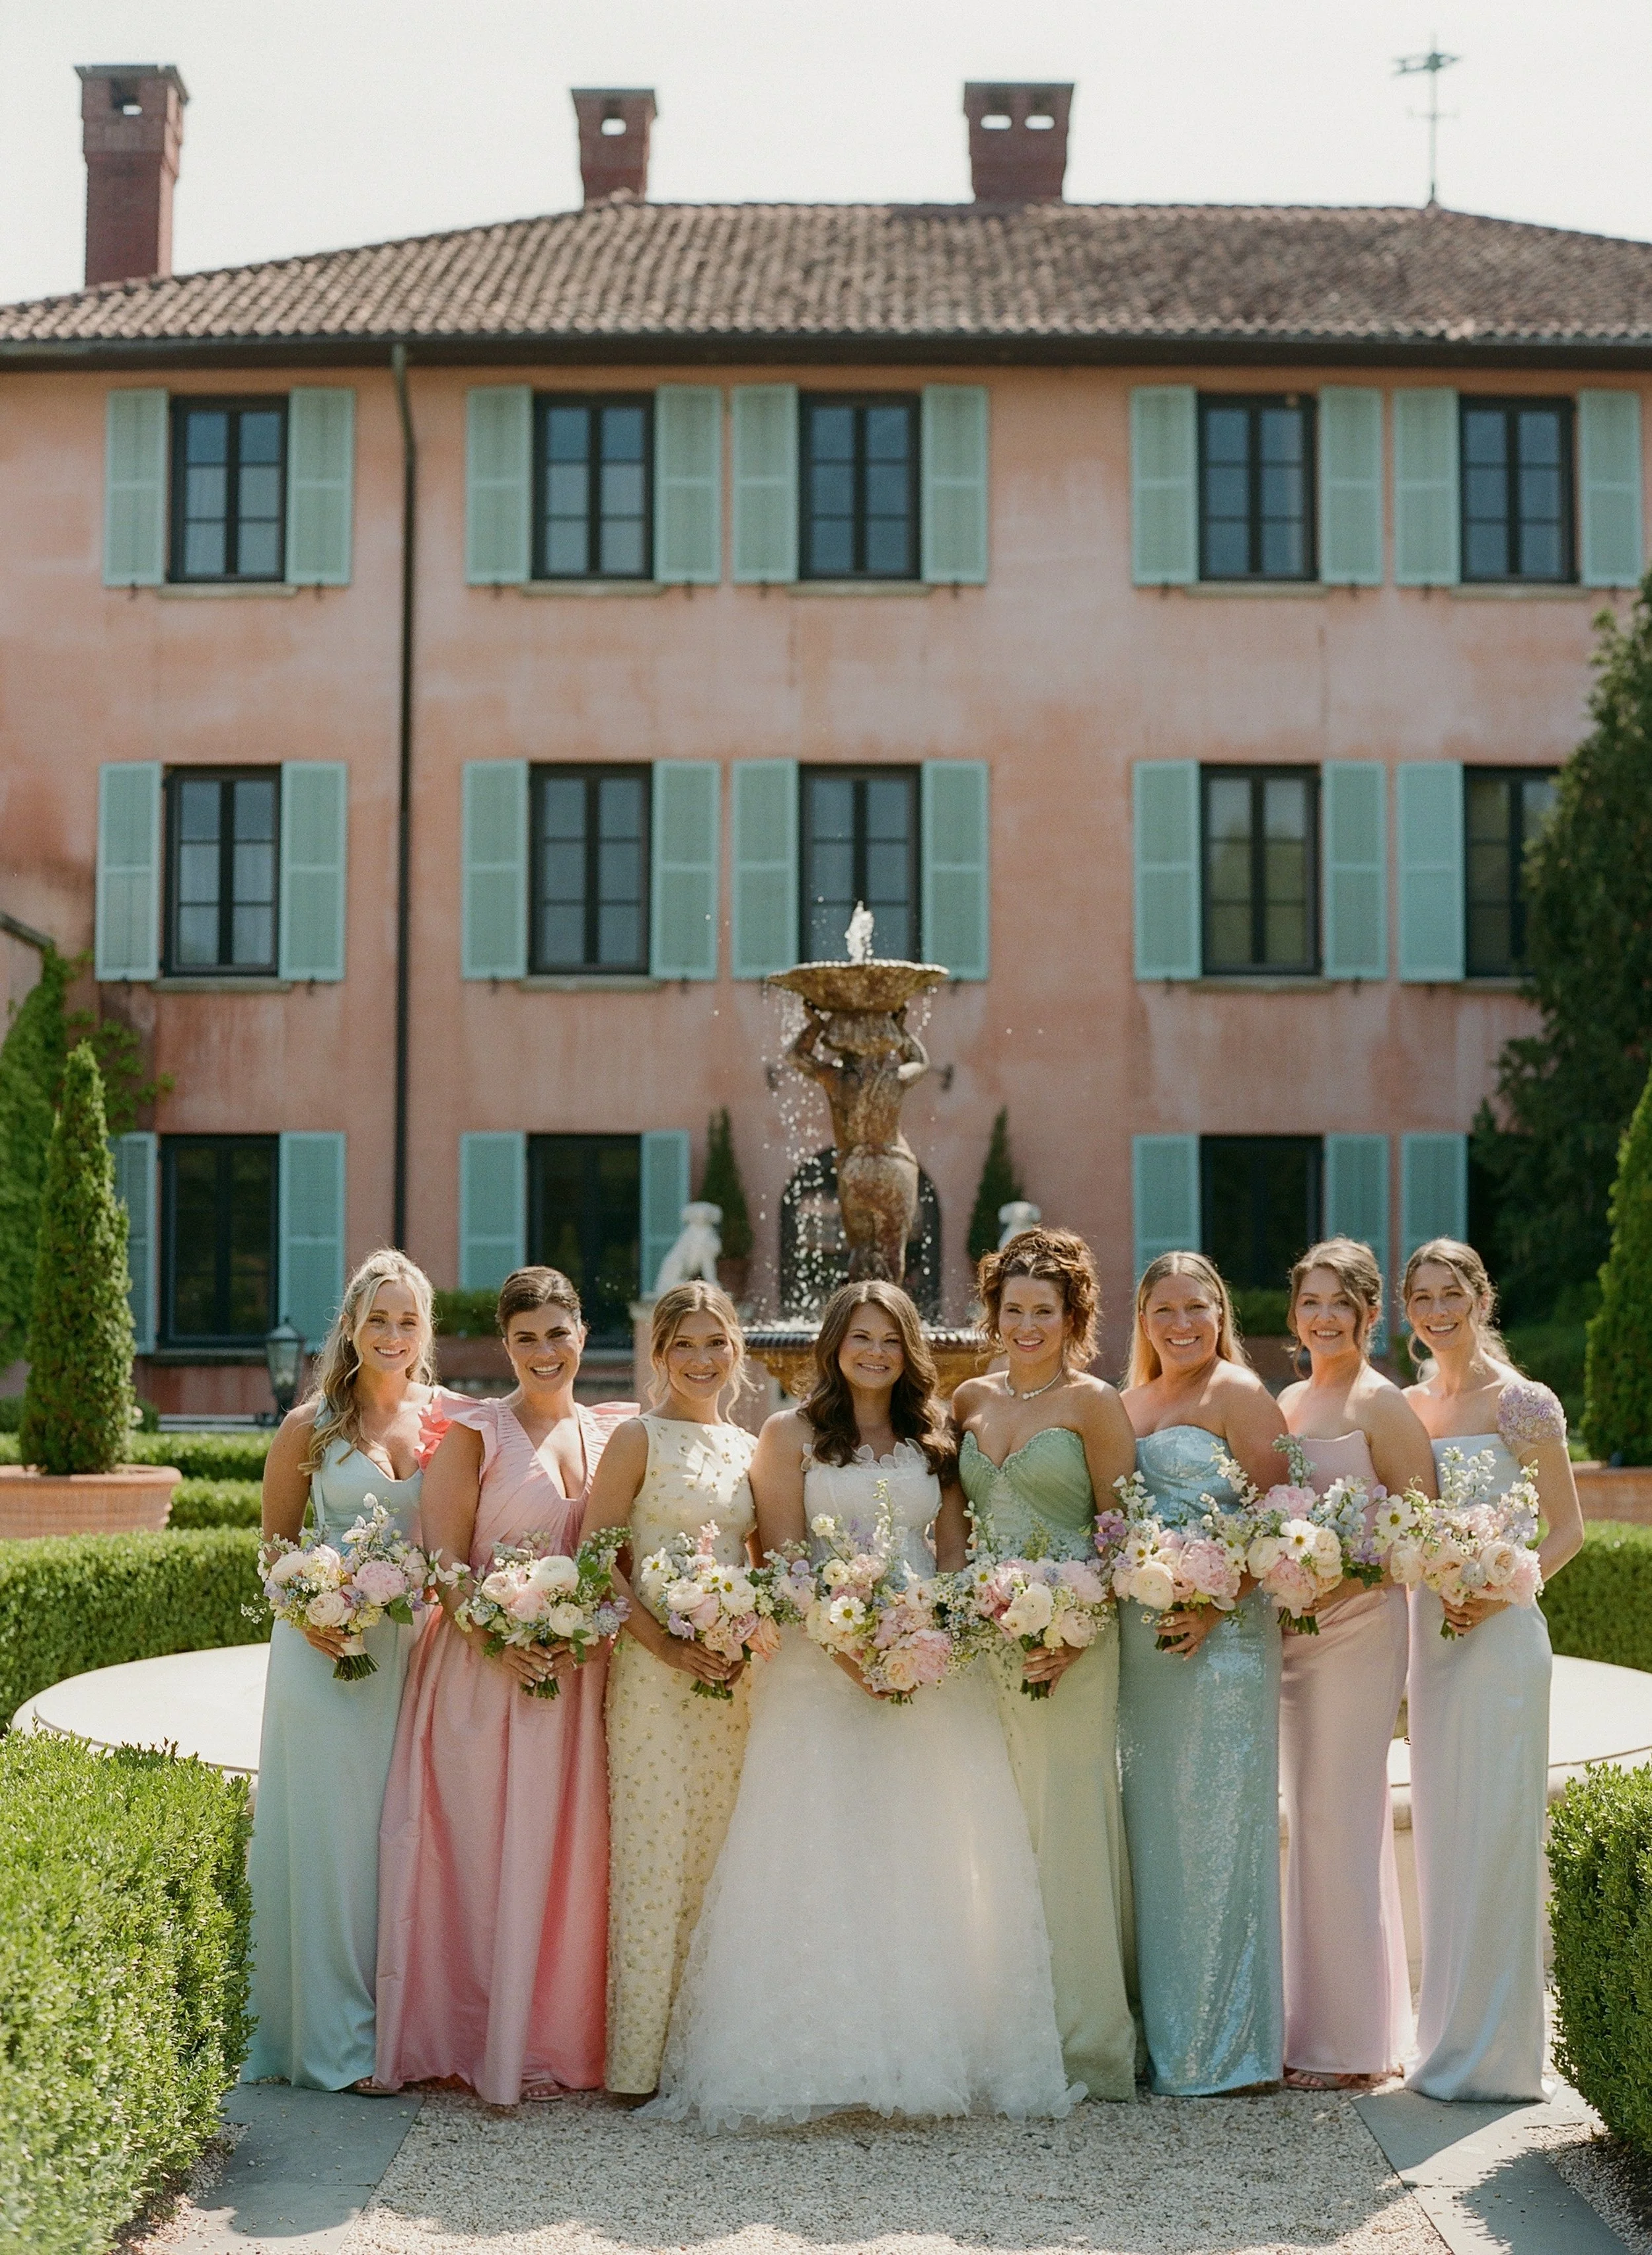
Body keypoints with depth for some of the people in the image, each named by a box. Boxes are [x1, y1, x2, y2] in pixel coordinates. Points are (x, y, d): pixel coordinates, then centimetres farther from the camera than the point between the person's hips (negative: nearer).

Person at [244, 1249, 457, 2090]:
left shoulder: (451, 1419, 5)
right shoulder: (311, 1426, 0)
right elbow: (276, 1542, 6)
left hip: (418, 1645, 2)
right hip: (329, 1647, -2)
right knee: (328, 1830, 1)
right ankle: (333, 2037, 10)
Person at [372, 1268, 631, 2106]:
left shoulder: (611, 1434, 10)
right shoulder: (475, 1433, -2)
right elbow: (444, 1561, -7)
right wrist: (500, 1643, -19)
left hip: (580, 1675, 4)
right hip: (484, 1671, -4)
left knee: (567, 1855, 6)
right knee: (482, 1851, 0)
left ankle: (553, 2038, 17)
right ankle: (481, 2040, 9)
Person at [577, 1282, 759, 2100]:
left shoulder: (748, 1448, 14)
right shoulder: (639, 1439, -2)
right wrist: (665, 1644, -14)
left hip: (733, 1674, 5)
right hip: (654, 1668, -5)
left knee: (721, 1856, 6)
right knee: (654, 1855, -5)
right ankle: (642, 2057, 2)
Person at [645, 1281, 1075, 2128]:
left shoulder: (933, 1439, 14)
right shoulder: (791, 1434, 5)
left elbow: (955, 1556, 11)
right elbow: (783, 1559, -2)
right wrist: (847, 1644, -16)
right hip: (823, 1666, -3)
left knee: (931, 1859, 2)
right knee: (825, 1858, -6)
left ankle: (932, 2051, 9)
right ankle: (827, 2059, -3)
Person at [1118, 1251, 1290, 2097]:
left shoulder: (1238, 1394, -3)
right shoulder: (1128, 1406, 17)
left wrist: (1215, 1606, -18)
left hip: (1220, 1633, -7)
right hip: (1138, 1636, 7)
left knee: (1215, 1820, -4)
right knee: (1150, 1822, 8)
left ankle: (1226, 2043, 5)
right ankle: (1163, 2033, 16)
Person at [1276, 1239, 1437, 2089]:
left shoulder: (1379, 1403, -8)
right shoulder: (1284, 1403, 14)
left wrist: (1344, 1574, -19)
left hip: (1357, 1626, -7)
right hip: (1290, 1626, 7)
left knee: (1340, 1815, -4)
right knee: (1307, 1818, 11)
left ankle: (1352, 2040, 6)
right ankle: (1309, 2025, 19)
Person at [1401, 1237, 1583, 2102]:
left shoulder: (1522, 1405, -4)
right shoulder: (1405, 1409, 11)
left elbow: (1568, 1529, -2)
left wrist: (1501, 1589, -17)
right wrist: (1399, 1656, 5)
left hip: (1499, 1637, -6)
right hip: (1426, 1634, 6)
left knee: (1495, 1835, -4)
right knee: (1438, 1834, 9)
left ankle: (1494, 2051, 4)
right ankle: (1446, 2041, 18)